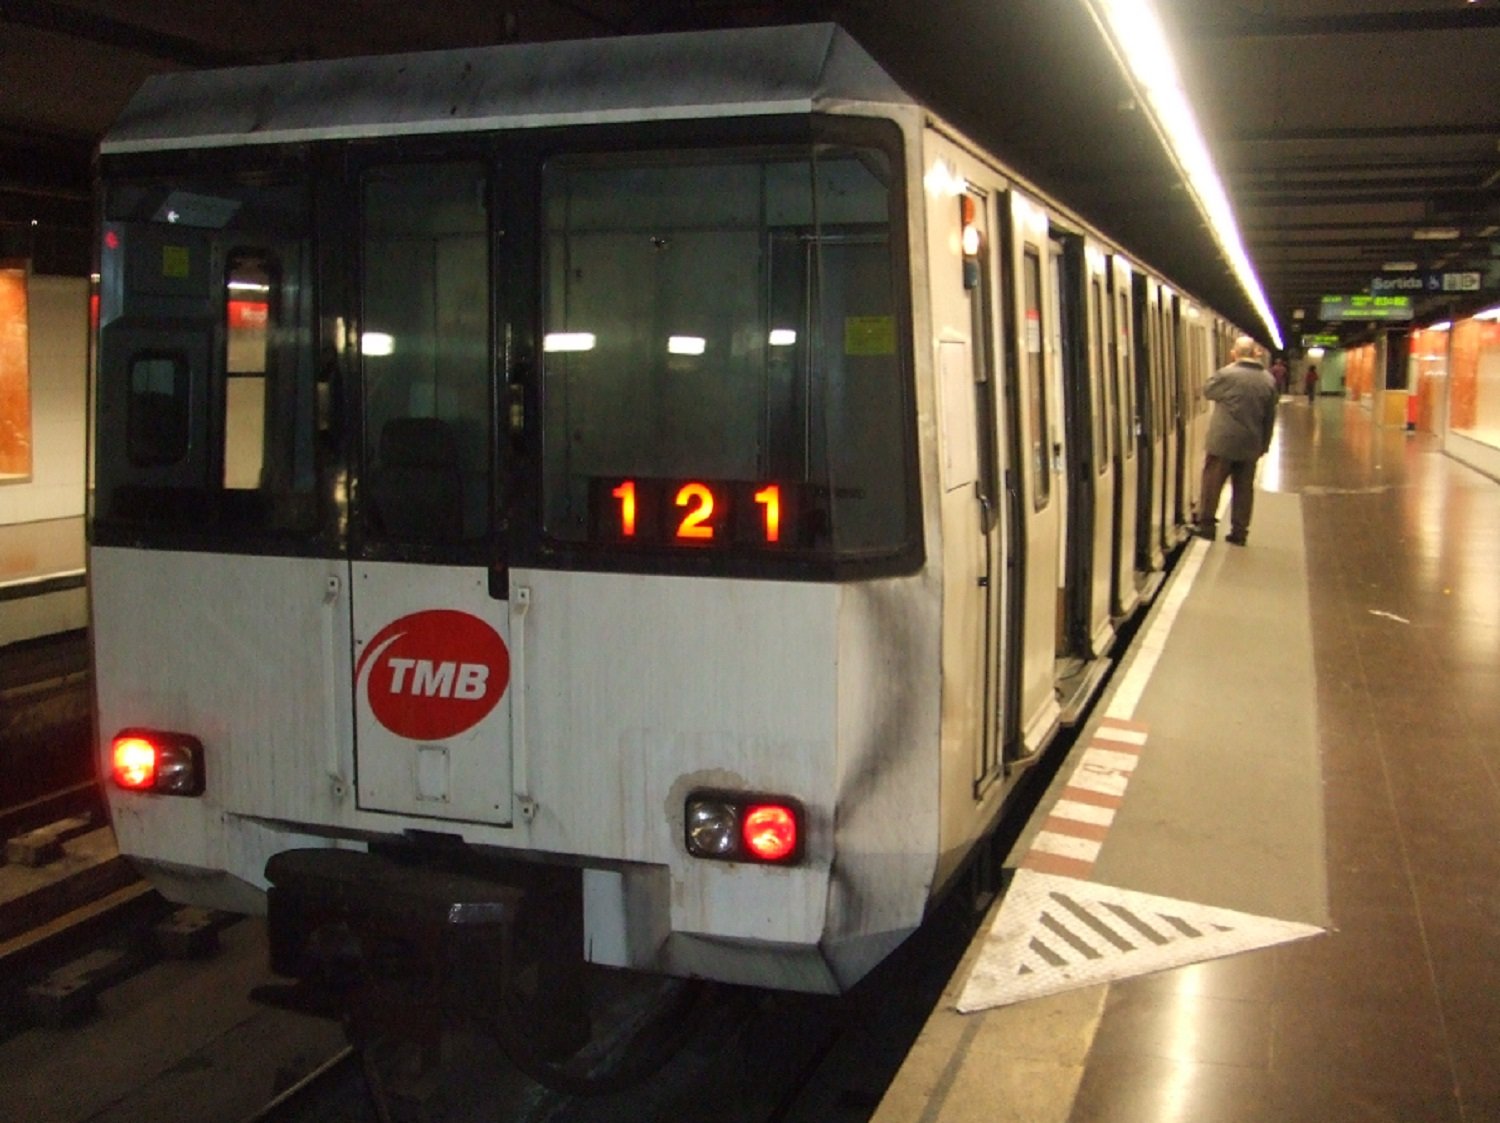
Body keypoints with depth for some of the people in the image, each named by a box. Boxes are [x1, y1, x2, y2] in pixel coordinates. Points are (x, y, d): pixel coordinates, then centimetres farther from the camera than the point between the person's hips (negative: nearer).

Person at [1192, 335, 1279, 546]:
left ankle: (1207, 525, 11)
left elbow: (1207, 390, 5)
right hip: (1250, 446, 5)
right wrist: (1264, 445, 18)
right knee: (1244, 488, 10)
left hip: (1223, 442, -5)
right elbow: (1270, 417, 9)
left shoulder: (1226, 374, -15)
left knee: (1212, 484, 7)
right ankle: (1240, 531, 14)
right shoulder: (1268, 380, 3)